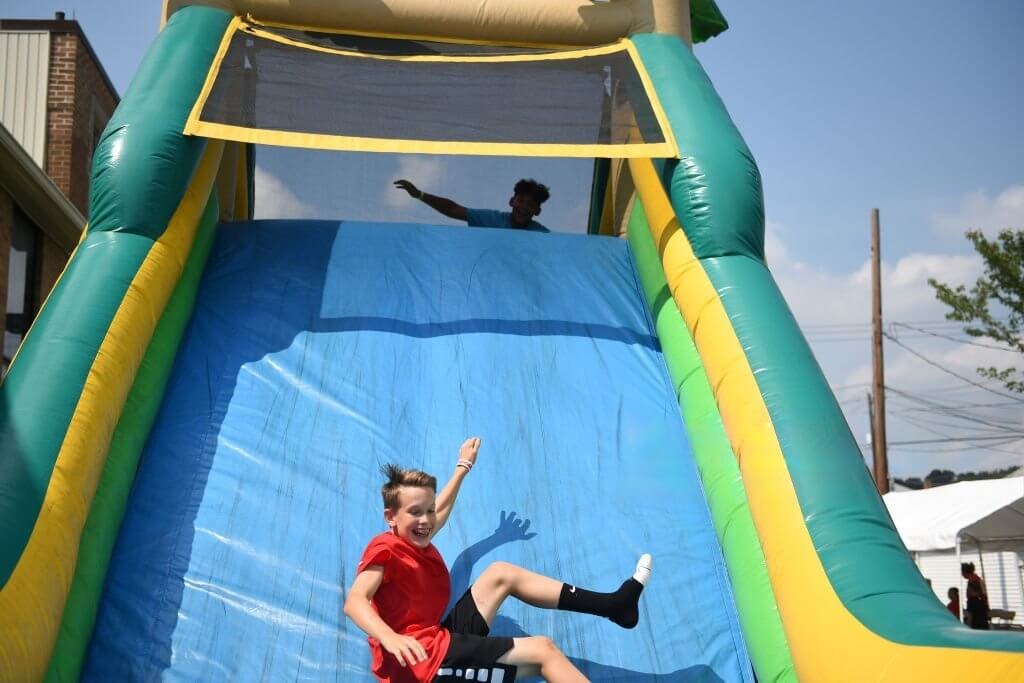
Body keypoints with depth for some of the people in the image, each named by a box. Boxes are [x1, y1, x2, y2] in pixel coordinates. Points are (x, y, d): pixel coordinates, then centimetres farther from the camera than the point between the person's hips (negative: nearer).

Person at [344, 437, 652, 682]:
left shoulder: (418, 543, 14)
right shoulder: (384, 549, -12)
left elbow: (440, 509, 37)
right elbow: (354, 602, -30)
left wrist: (463, 466, 50)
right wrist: (390, 638, -49)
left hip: (439, 640, 10)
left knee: (500, 574, 14)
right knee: (542, 650, -14)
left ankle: (612, 605, 14)